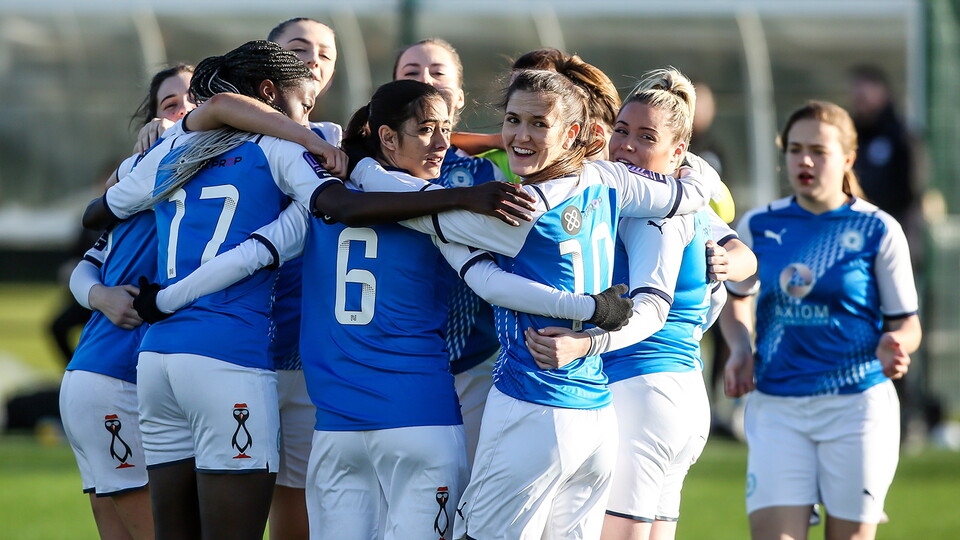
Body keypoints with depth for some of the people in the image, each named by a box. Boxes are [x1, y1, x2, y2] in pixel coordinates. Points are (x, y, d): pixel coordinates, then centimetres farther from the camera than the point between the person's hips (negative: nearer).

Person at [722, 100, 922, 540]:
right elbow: (736, 298, 22)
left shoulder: (878, 231, -3)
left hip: (855, 405, -2)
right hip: (775, 407, 2)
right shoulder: (759, 225, 5)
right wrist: (740, 348, 2)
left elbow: (907, 324, 2)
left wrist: (892, 346, -21)